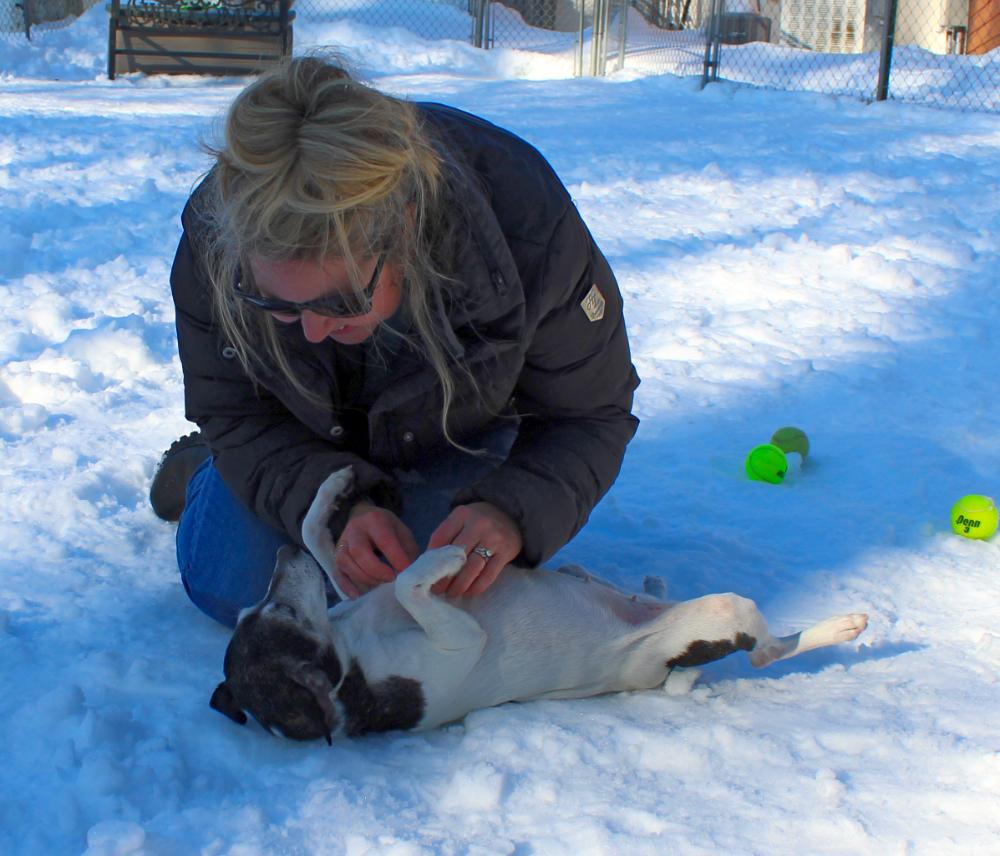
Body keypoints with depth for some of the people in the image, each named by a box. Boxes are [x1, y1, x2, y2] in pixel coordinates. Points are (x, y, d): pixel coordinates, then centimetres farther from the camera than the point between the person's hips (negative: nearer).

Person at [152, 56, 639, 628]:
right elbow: (234, 414, -22)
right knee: (232, 591, -9)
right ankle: (204, 469, 26)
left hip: (463, 426, 0)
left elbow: (590, 416, -27)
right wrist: (334, 503, -42)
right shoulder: (214, 243, -37)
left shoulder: (533, 233, -42)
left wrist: (513, 511, -49)